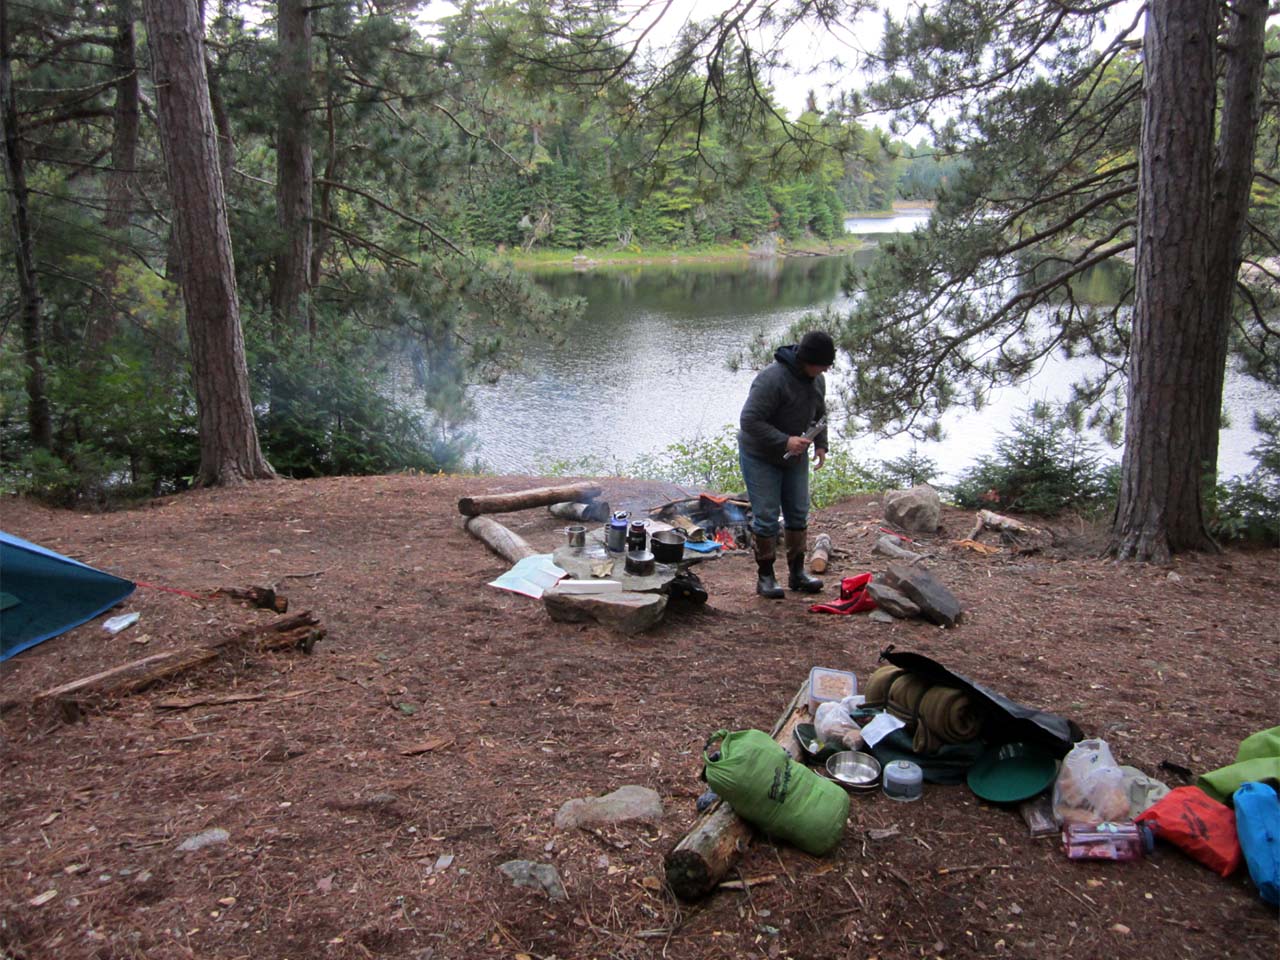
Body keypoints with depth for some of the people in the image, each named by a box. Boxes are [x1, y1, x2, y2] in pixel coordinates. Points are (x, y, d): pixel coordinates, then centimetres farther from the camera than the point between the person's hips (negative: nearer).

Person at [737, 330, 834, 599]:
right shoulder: (772, 379, -28)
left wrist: (820, 445, 3)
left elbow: (819, 413, 16)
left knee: (798, 514, 9)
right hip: (760, 456, -7)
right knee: (766, 517, -4)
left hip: (795, 457, 7)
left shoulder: (816, 379, -2)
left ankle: (797, 572, 20)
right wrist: (785, 441, -32)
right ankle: (765, 577, 8)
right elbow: (749, 421, -30)